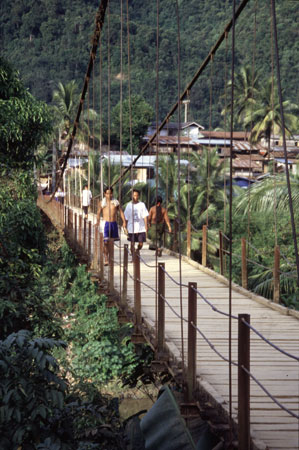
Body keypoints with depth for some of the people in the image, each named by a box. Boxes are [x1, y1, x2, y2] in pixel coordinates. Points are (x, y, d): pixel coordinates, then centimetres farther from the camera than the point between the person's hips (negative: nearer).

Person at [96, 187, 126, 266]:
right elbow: (98, 213, 2)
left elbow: (121, 211, 7)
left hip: (114, 223, 2)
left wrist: (124, 221, -4)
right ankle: (106, 259, -11)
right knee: (106, 242, -12)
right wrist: (98, 221, -14)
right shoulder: (101, 203, 4)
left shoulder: (116, 202, 7)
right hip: (105, 223, -2)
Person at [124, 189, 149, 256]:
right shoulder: (129, 205, 4)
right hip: (131, 229, 0)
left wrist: (146, 227, -5)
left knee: (141, 244, 2)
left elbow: (145, 217, 2)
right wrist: (126, 228, 5)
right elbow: (126, 218, 8)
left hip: (141, 228, 0)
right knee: (132, 244, 0)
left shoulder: (142, 205, 2)